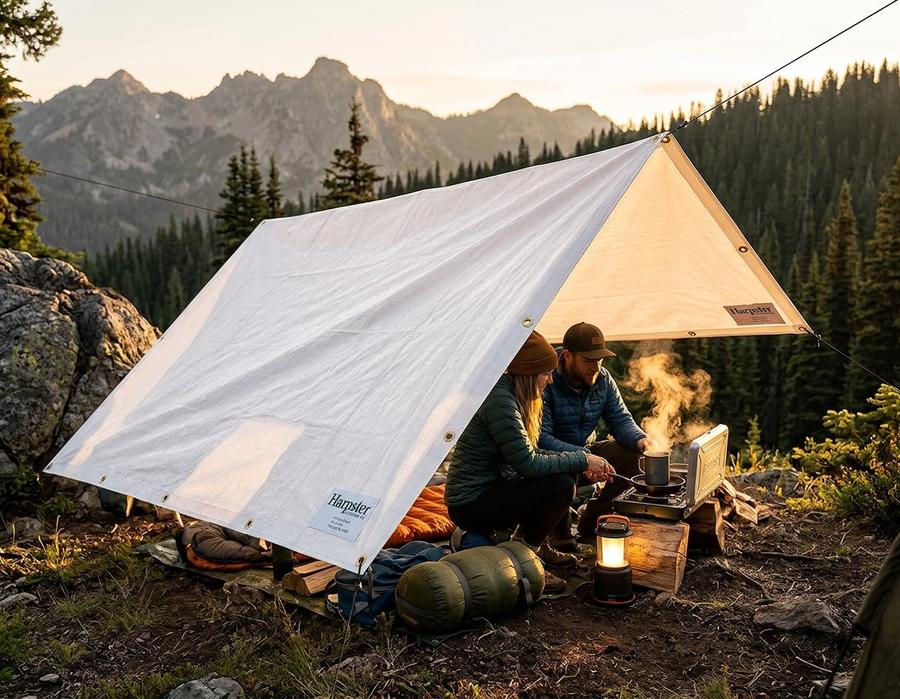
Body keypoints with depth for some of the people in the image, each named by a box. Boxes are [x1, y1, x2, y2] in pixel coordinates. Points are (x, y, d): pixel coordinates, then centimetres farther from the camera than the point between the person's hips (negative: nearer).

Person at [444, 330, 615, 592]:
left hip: (489, 489, 10)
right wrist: (581, 460, -13)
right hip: (470, 506, -10)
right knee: (561, 486, -20)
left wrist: (580, 464, 3)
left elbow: (530, 453, 14)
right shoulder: (500, 401, -22)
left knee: (565, 473, 8)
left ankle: (536, 545, 15)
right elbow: (527, 464, -24)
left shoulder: (508, 394, 9)